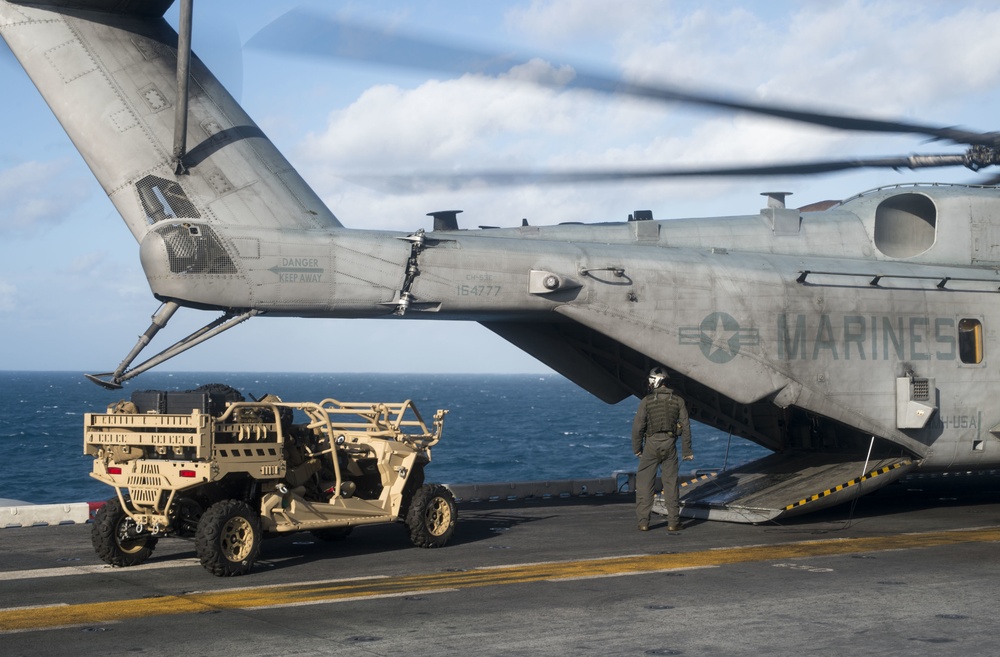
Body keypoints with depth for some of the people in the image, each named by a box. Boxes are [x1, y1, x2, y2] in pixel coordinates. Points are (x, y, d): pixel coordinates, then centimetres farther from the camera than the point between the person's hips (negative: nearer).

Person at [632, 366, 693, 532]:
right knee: (670, 483, 7)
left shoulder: (647, 401, -6)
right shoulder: (678, 401, 2)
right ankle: (673, 522, 6)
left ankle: (643, 522, 2)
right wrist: (687, 451, 7)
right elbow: (685, 426, 2)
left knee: (644, 483, 5)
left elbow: (638, 426, -7)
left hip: (651, 444, -2)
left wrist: (637, 448, 5)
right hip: (669, 444, 2)